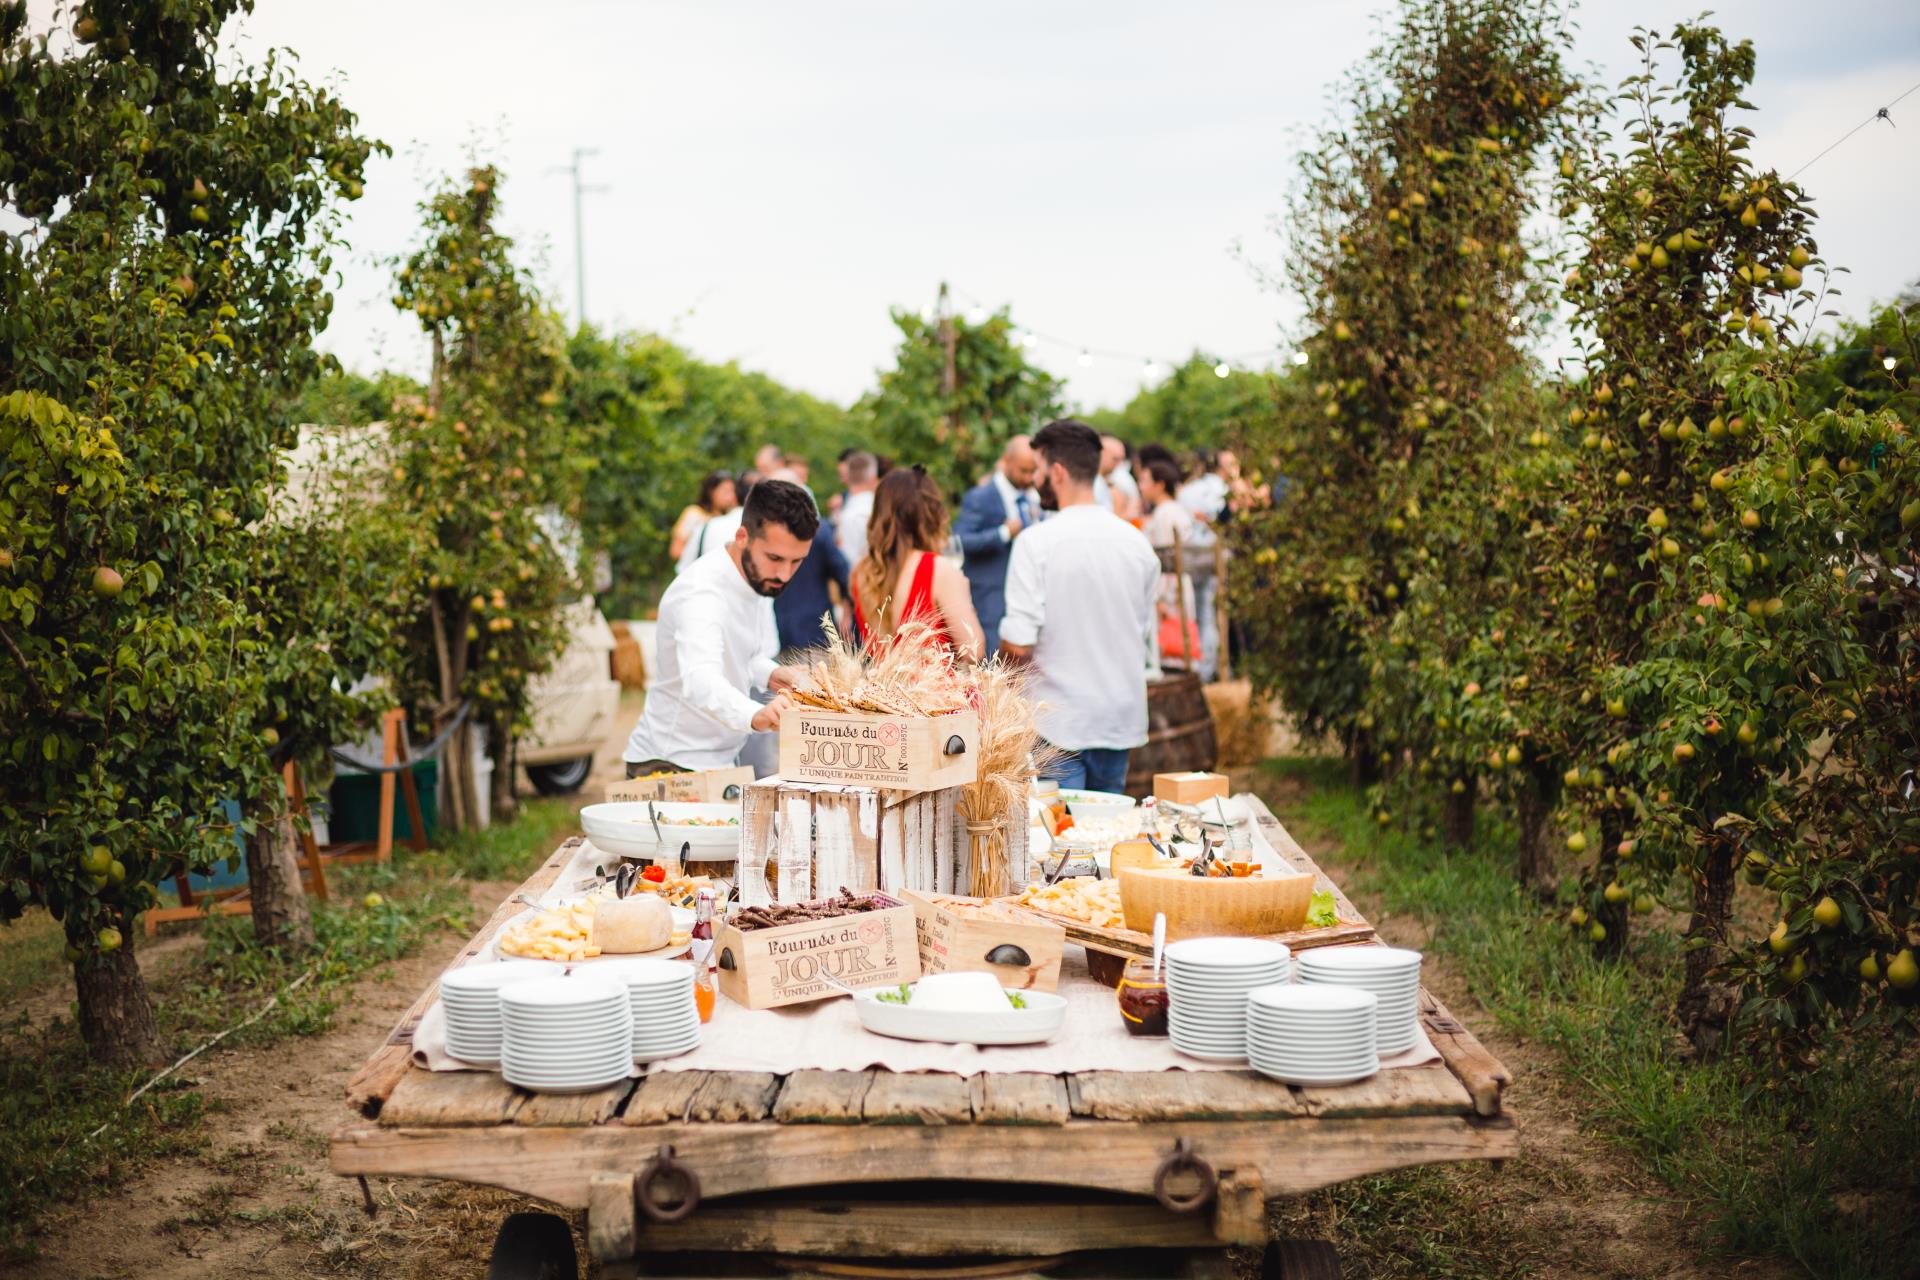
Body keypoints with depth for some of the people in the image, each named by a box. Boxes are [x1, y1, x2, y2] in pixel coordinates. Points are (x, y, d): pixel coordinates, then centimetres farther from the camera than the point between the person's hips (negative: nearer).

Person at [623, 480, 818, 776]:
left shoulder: (759, 576, 2)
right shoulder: (701, 592, -24)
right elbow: (701, 682, -42)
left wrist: (770, 674, -3)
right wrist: (755, 715, -61)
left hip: (725, 760, 8)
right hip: (672, 764, -8)